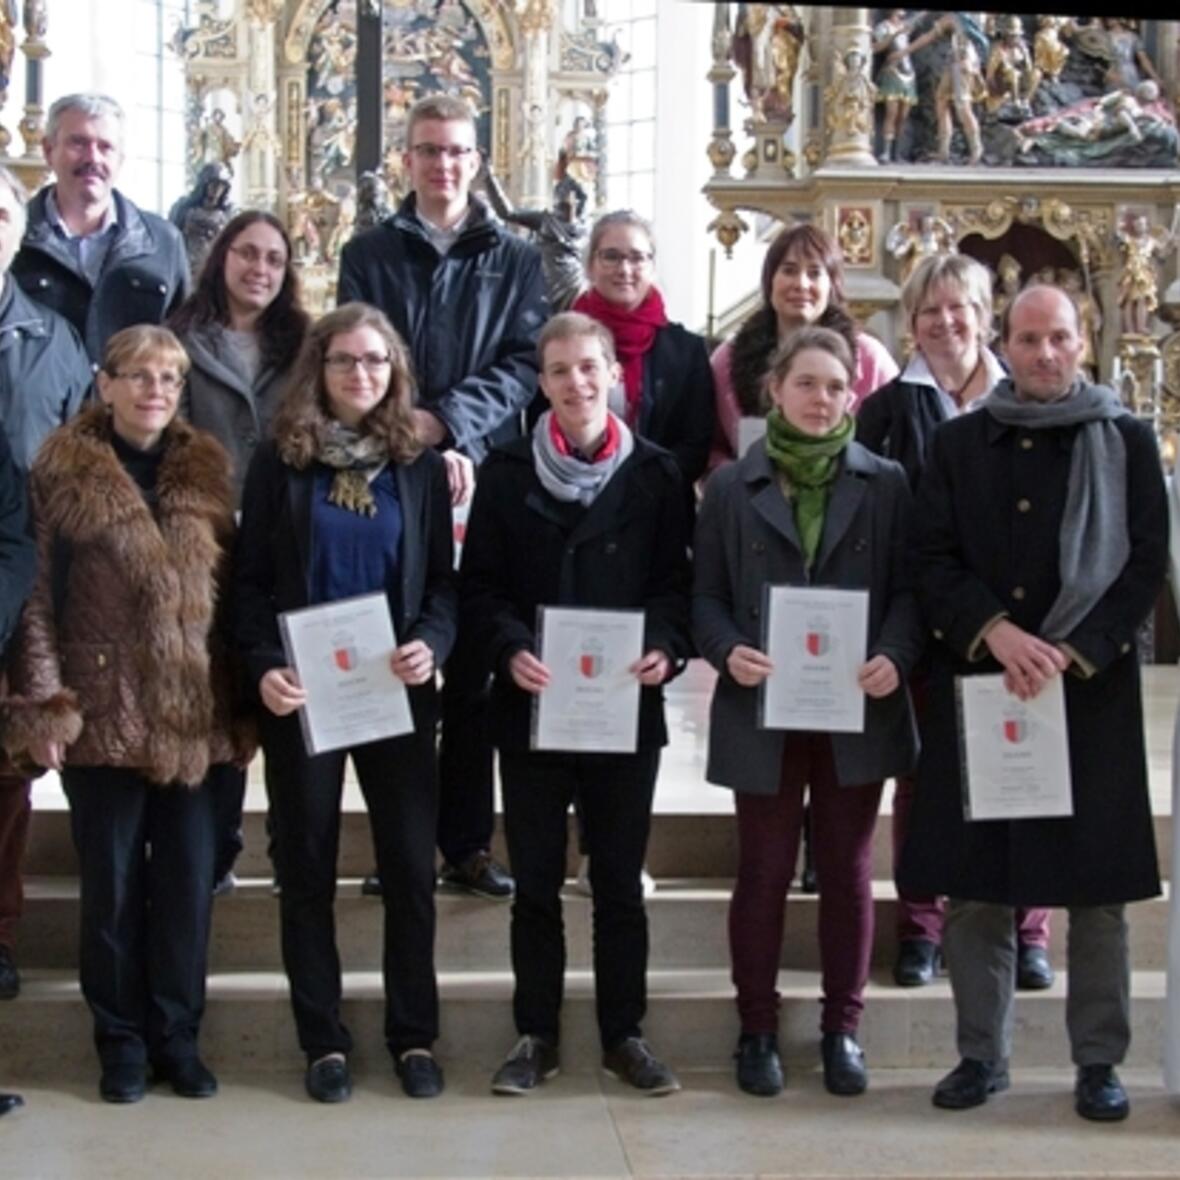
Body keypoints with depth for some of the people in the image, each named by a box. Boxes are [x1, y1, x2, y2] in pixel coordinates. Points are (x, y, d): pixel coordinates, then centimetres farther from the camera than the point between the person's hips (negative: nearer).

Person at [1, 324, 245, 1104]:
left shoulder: (207, 468, 8)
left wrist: (241, 701, 6)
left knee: (190, 879, 7)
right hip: (101, 710, -3)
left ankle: (178, 1036, 22)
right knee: (113, 881, 7)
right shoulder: (63, 470, -2)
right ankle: (123, 1040, 21)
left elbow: (230, 589, 10)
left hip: (193, 715, 3)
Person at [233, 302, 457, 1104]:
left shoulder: (420, 465, 6)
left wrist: (431, 644, -14)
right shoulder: (280, 461, 2)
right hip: (303, 692, -1)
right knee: (308, 866, 6)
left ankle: (415, 1035, 17)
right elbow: (252, 580, 0)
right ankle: (324, 1040, 17)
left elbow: (444, 579, 5)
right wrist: (264, 666, -15)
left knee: (412, 864, 4)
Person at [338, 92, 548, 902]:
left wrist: (447, 420, -14)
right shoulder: (369, 255, 10)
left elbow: (526, 364, 0)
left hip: (487, 484, 1)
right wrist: (422, 445, -15)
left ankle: (469, 842, 10)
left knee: (476, 668, 3)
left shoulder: (515, 259, 11)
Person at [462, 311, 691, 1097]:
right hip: (532, 705, 0)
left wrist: (668, 648, -16)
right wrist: (511, 649, -17)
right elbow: (480, 586, 1)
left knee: (620, 878, 8)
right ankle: (537, 1036, 18)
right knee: (537, 879, 7)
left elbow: (676, 582, 3)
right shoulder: (507, 473, 4)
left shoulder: (655, 473, 4)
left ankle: (625, 1033, 19)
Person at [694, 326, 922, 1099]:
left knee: (848, 871, 9)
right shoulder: (732, 488, 4)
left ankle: (842, 1028, 22)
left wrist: (895, 656, -16)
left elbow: (908, 588, 2)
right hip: (762, 710, 0)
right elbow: (707, 594, 2)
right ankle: (758, 1029, 19)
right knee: (764, 873, 7)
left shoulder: (886, 484, 5)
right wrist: (728, 652, -17)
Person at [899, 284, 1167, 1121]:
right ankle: (982, 1054, 15)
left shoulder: (1128, 441, 5)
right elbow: (933, 560, 2)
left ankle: (1099, 1061, 12)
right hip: (977, 684, 1)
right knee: (976, 882, 3)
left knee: (1096, 883, 2)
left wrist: (1070, 653, -13)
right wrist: (996, 634, -14)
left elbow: (1146, 564, -1)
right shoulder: (958, 443, 9)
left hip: (1091, 689, -1)